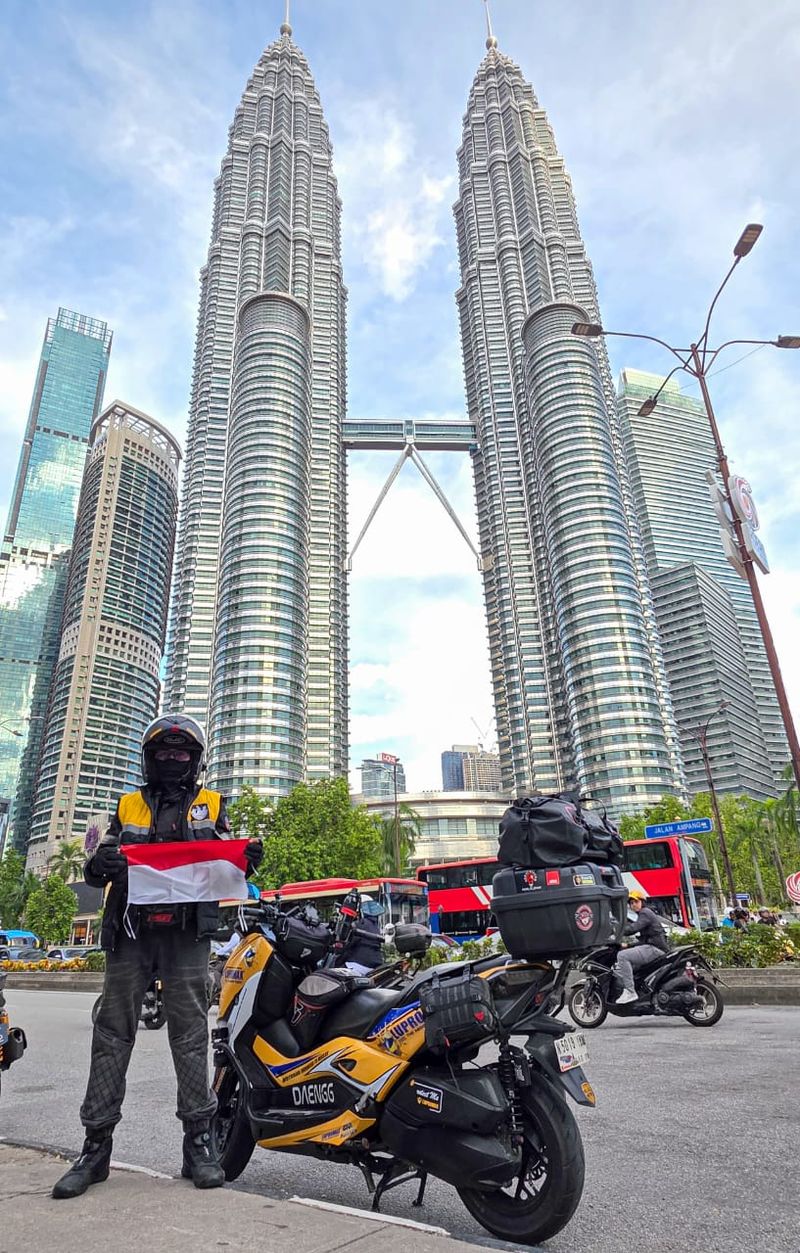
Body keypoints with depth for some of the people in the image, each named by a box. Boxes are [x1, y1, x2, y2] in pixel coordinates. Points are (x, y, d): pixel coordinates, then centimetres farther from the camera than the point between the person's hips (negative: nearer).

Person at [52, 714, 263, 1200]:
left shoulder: (211, 806, 10)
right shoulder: (128, 807, 13)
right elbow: (98, 870, 12)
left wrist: (248, 859, -12)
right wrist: (99, 865, -13)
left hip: (187, 937, -1)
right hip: (131, 934, 1)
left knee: (191, 1037, 3)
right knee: (112, 1036, 6)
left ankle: (199, 1141, 11)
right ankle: (97, 1146, 17)